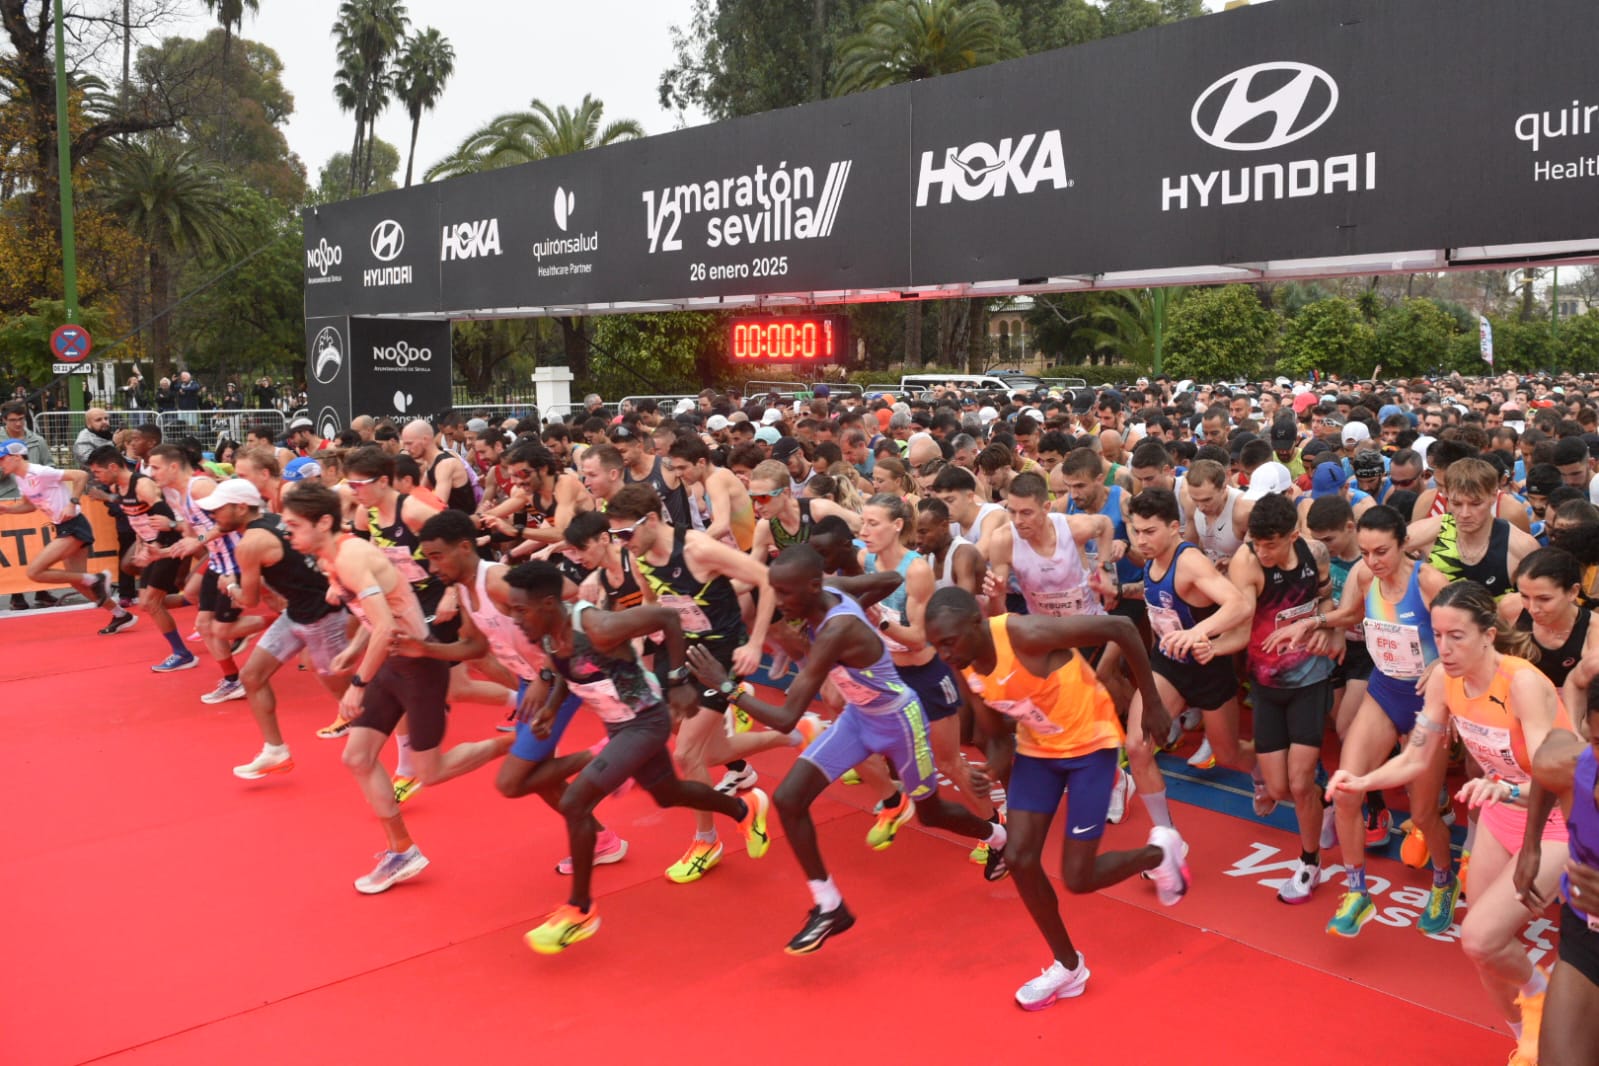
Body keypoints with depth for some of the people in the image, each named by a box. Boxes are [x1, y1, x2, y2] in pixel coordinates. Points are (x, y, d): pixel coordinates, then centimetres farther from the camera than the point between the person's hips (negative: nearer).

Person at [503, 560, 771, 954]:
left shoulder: (599, 628, -34)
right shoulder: (546, 634, -10)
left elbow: (668, 616, -25)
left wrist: (678, 681, -20)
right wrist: (551, 707, -4)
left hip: (645, 722, -9)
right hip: (618, 725, 9)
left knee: (574, 804, -17)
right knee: (668, 794, 27)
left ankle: (580, 910, 1)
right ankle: (745, 809, 54)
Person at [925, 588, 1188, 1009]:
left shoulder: (1027, 634, -32)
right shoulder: (967, 672, -9)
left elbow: (1121, 628, -24)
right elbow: (999, 736, 6)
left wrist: (1152, 703, -16)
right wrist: (991, 775, -11)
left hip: (1090, 745, -6)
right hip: (1037, 749, 7)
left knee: (1078, 879, -4)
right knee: (1019, 859, -1)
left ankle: (1159, 852, 25)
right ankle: (1068, 967, 19)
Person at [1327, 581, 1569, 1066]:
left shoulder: (1523, 683, -30)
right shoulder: (1444, 679, -11)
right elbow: (1417, 758, -2)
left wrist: (1505, 788, -56)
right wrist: (1364, 781, -18)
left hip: (1557, 824, -6)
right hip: (1503, 813, 6)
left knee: (1479, 938, -20)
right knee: (1485, 946, 10)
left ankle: (1538, 995, 14)